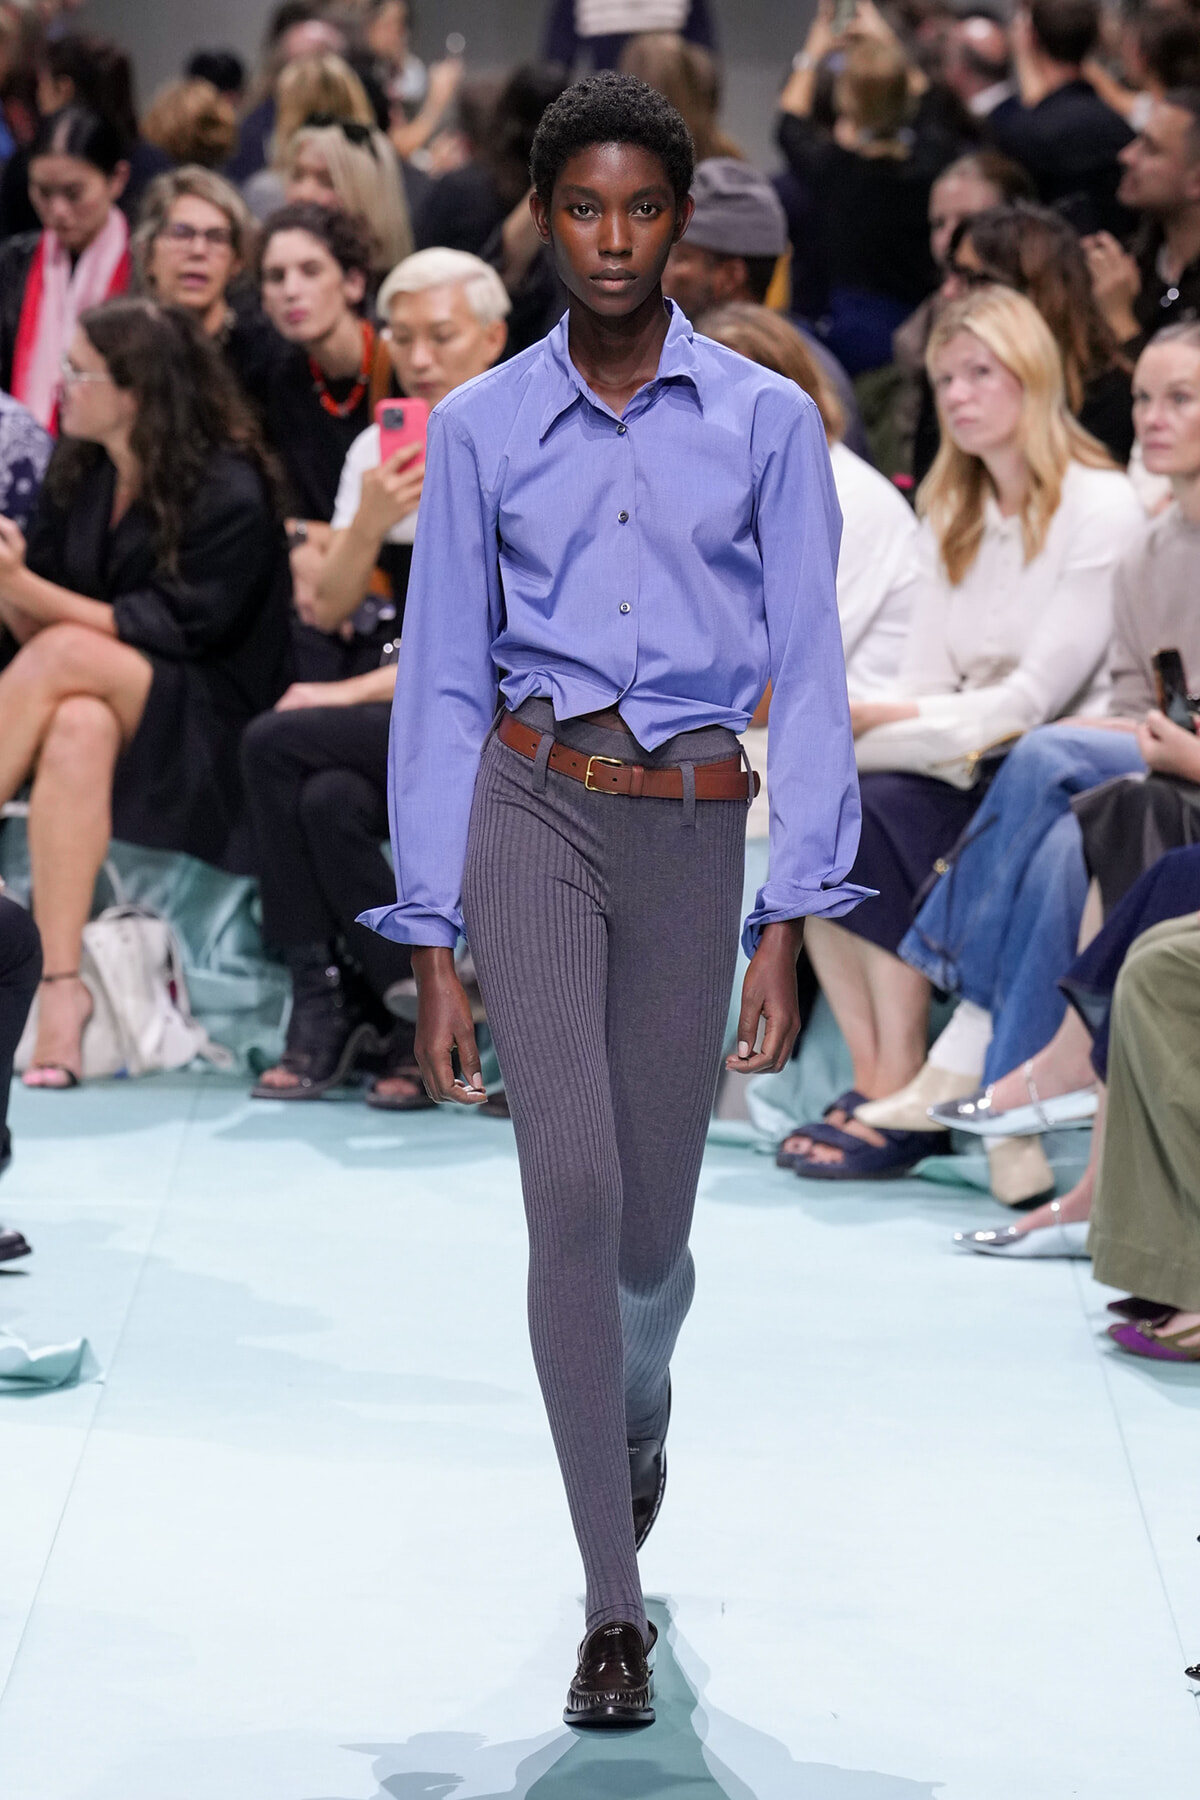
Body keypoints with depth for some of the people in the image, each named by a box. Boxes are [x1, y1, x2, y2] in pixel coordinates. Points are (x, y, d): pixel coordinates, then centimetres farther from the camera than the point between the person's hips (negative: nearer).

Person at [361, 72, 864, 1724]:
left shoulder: (765, 422, 3)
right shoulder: (483, 428, 4)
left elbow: (809, 676, 1)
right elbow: (442, 687, 6)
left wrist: (790, 921, -6)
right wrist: (434, 945, 2)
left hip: (691, 833, 1)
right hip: (531, 811, -1)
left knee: (649, 1218, 7)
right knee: (573, 1184, -16)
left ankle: (636, 1405, 45)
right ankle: (613, 1608, -10)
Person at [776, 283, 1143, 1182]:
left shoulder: (1100, 509, -8)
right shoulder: (953, 518, 17)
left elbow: (1036, 698, -16)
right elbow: (926, 687, 9)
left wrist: (882, 722, -20)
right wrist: (855, 722, -13)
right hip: (965, 768, 7)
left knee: (882, 814, -29)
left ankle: (905, 1101, -26)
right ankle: (874, 1079, -21)